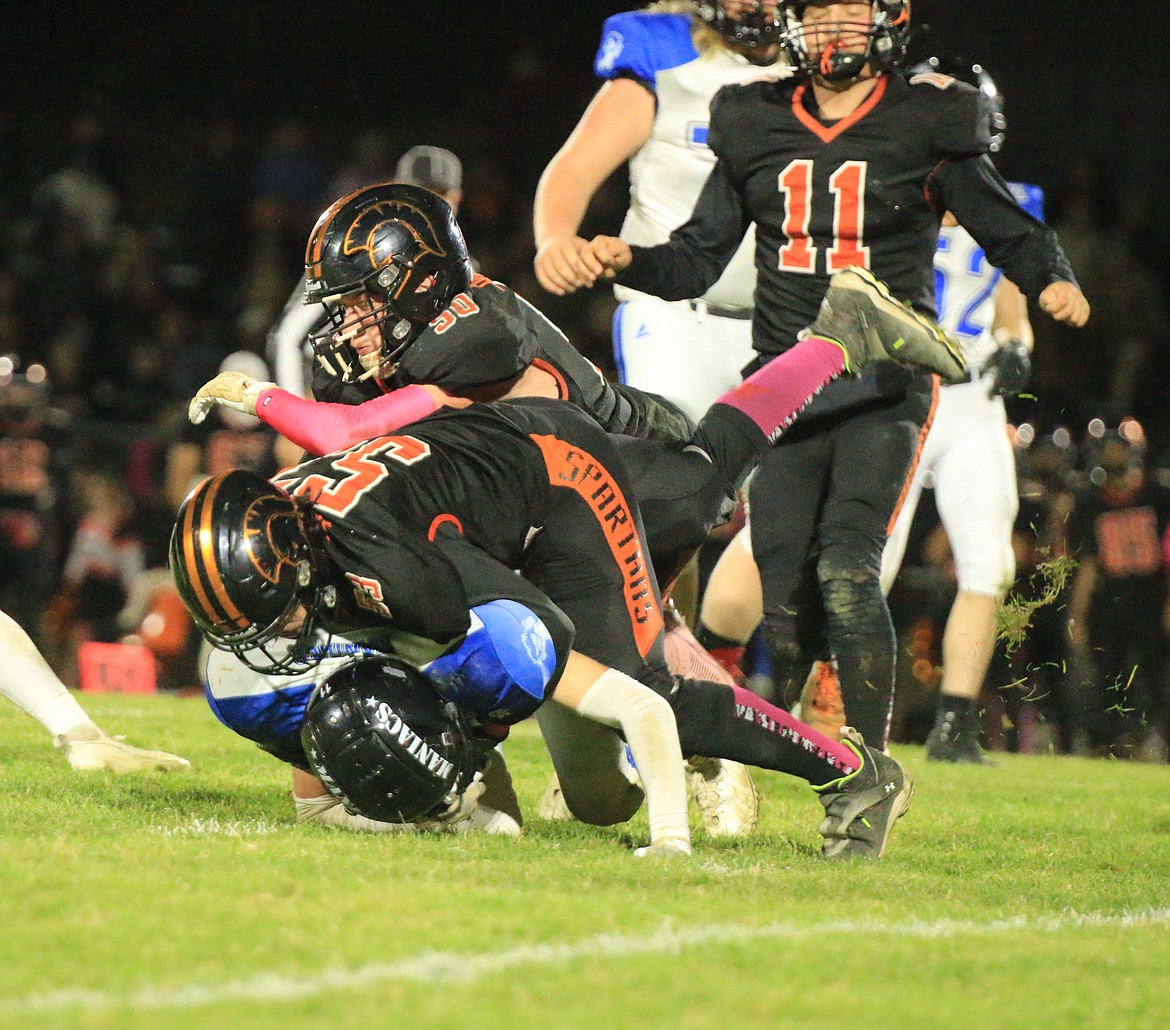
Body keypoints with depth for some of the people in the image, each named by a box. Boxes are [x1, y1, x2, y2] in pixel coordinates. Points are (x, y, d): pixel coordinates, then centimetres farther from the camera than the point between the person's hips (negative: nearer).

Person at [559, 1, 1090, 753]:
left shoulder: (927, 126, 0)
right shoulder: (756, 126, 9)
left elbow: (1010, 232, 7)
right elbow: (699, 260, 13)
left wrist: (1053, 281, -13)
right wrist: (625, 263, -6)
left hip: (885, 384, -3)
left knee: (846, 566, -20)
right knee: (785, 592, 0)